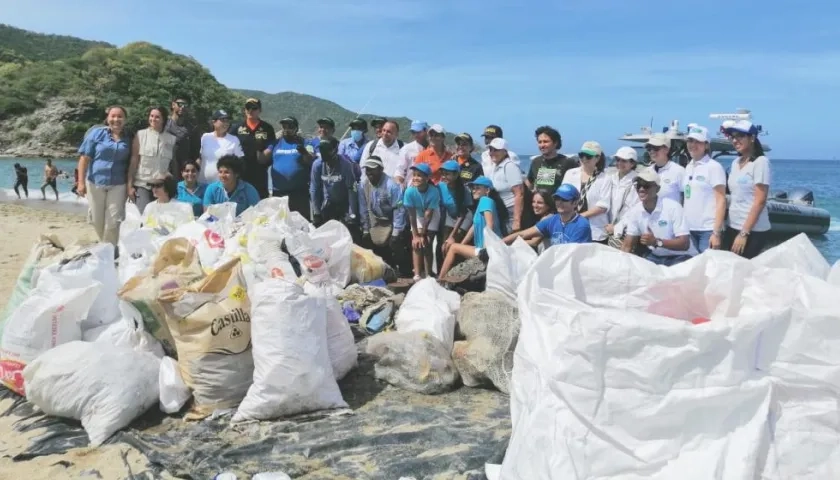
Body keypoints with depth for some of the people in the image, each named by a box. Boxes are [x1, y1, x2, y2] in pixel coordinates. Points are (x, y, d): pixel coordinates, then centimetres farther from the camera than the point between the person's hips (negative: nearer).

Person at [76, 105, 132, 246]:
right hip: (95, 182, 0)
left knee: (113, 221, -1)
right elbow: (84, 158, -5)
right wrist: (81, 182, -11)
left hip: (117, 185, 0)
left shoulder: (128, 139, 4)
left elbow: (130, 164, 7)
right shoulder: (96, 133, -2)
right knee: (97, 220, 10)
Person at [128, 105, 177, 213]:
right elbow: (134, 161, 1)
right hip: (142, 184, -2)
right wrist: (130, 185, -4)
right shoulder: (140, 135, 2)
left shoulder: (172, 139, 6)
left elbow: (174, 164, 10)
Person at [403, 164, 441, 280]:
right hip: (418, 215, 2)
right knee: (416, 244, -10)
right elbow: (412, 215, -23)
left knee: (426, 244, -10)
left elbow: (428, 214, -27)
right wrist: (415, 235, -22)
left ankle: (428, 274, -1)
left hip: (432, 216, -2)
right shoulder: (410, 191, -30)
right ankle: (417, 274, -8)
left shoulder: (434, 191, -34)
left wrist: (423, 235, -21)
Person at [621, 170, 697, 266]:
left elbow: (685, 244, -20)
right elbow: (627, 246, -1)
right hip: (655, 257, 4)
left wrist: (656, 242, -32)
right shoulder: (635, 211, -3)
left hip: (679, 257, -4)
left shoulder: (673, 207, -17)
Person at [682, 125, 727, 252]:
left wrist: (716, 232, -16)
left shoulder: (714, 167, -5)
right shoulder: (688, 167, 13)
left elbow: (721, 201, -9)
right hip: (689, 229, 6)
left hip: (708, 230, -5)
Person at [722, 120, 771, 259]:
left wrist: (744, 233, -18)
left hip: (753, 231, -7)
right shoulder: (735, 162, 10)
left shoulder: (760, 162, -11)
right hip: (732, 227, 7)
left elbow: (760, 201, -15)